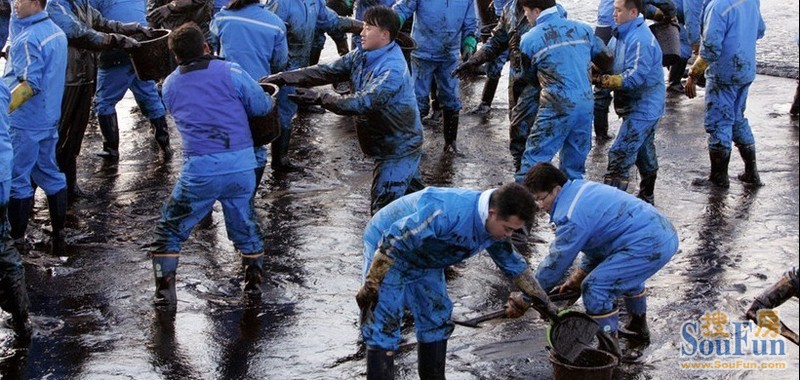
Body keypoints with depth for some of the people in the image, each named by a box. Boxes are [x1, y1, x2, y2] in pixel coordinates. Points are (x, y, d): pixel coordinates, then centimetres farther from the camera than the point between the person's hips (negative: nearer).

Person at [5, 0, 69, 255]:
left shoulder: (28, 39, -20)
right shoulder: (56, 32, 8)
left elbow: (29, 84, -25)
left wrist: (4, 108, -23)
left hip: (25, 122, -9)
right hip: (49, 119, 9)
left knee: (17, 181, 0)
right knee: (49, 174, 15)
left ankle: (17, 241, 6)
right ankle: (59, 235, 20)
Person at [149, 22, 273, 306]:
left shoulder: (169, 85, 6)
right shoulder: (230, 72, -3)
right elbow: (262, 107, 3)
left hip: (200, 170, 0)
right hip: (242, 165, 0)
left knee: (170, 227, 14)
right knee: (245, 222, 21)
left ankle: (165, 290, 10)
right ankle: (254, 281, 28)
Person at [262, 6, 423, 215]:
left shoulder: (393, 70, -26)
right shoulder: (362, 55, 2)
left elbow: (363, 102, -35)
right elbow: (327, 71, -4)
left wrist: (320, 99, -37)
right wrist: (284, 78, -13)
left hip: (398, 148, -9)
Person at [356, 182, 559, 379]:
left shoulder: (495, 227, -10)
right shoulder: (448, 212, -39)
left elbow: (514, 266, 8)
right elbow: (393, 241, -34)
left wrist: (543, 302, 13)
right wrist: (370, 287, -28)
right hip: (387, 250, -8)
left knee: (437, 321, 11)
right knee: (384, 327, -13)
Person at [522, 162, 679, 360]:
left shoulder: (571, 216, -17)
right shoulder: (581, 188, 14)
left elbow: (554, 263, -11)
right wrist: (577, 277, 18)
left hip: (650, 245, -11)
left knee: (595, 288, -12)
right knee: (626, 273, 37)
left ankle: (609, 351, -2)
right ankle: (638, 331, 57)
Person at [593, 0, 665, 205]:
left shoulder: (641, 41, -24)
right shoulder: (623, 34, 8)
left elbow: (635, 77, -29)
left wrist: (604, 80, -35)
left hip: (642, 108, -10)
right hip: (644, 106, 10)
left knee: (620, 155, -14)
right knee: (644, 152, 22)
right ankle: (646, 197, 37)